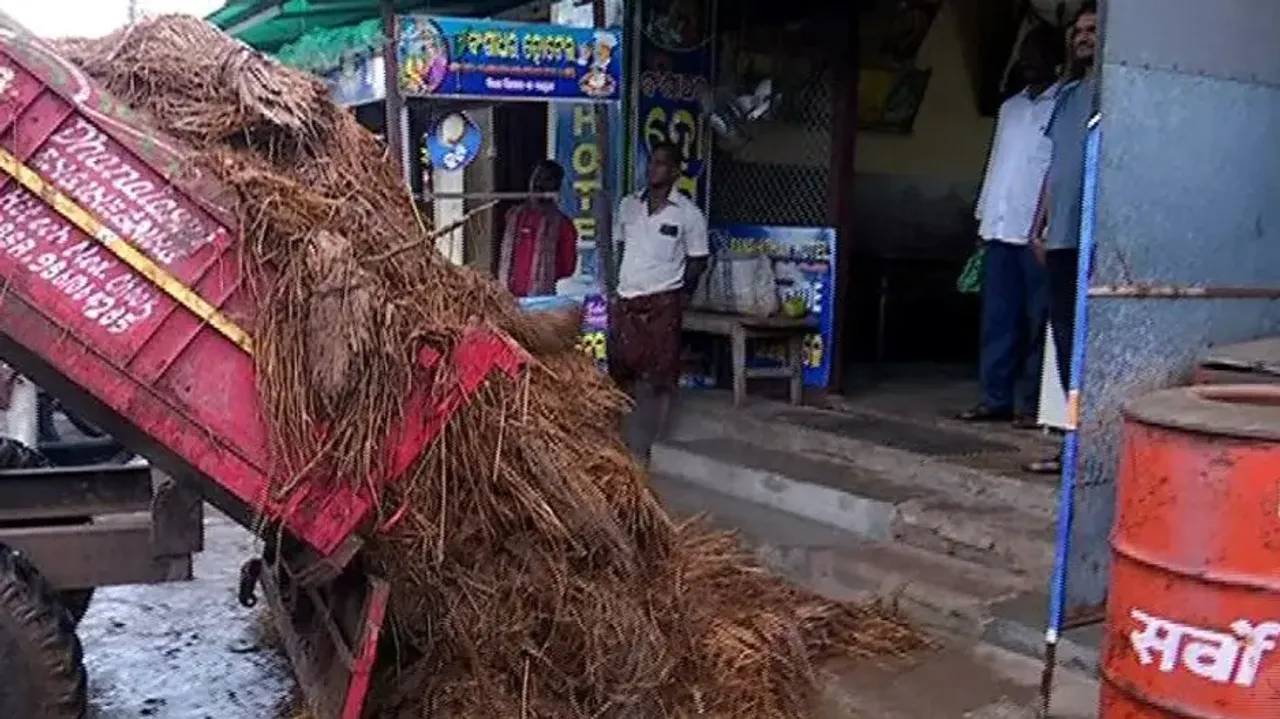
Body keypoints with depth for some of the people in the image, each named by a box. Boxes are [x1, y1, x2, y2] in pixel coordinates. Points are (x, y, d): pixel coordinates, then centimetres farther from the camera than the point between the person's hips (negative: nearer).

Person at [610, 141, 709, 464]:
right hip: (625, 300, 5)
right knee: (623, 371, 12)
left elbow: (698, 260, -1)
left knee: (662, 375, 1)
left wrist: (678, 292, -2)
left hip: (662, 303, -4)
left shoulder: (688, 213, -5)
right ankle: (627, 437, 26)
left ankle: (652, 441, 11)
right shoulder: (628, 205, 6)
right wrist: (625, 279, 10)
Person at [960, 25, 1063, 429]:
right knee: (998, 319, 5)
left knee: (1038, 321, -2)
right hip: (1000, 228, 6)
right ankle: (996, 398, 10)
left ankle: (1032, 403, 1)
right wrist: (983, 217, 15)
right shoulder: (1009, 108, 20)